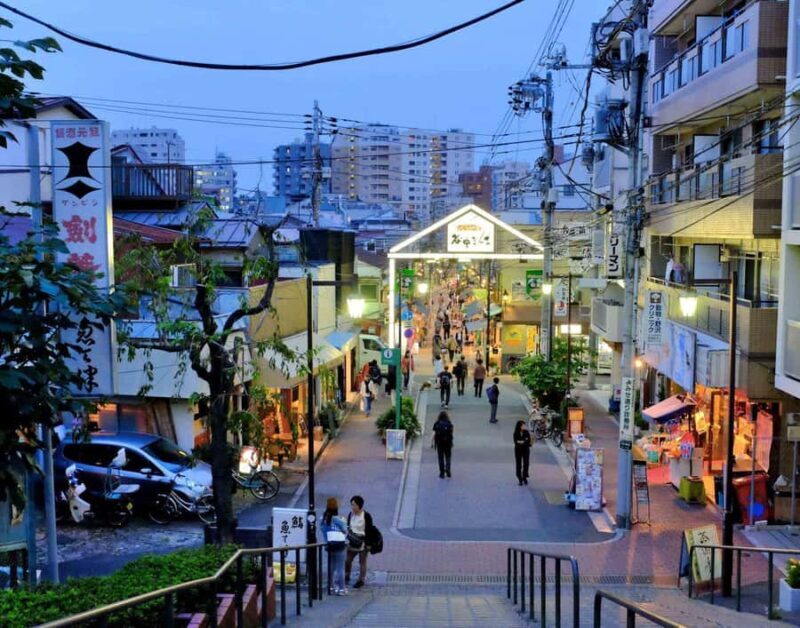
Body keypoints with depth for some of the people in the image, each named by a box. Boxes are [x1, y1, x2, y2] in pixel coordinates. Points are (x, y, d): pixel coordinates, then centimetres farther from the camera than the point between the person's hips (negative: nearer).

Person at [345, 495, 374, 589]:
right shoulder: (351, 514, 1)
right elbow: (348, 527, 9)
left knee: (362, 562, 7)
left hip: (363, 542, -5)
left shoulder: (366, 516, -14)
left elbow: (369, 530, -12)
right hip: (352, 542, 5)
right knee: (347, 560, 6)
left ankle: (361, 580, 17)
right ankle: (346, 577, 24)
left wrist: (367, 543, -17)